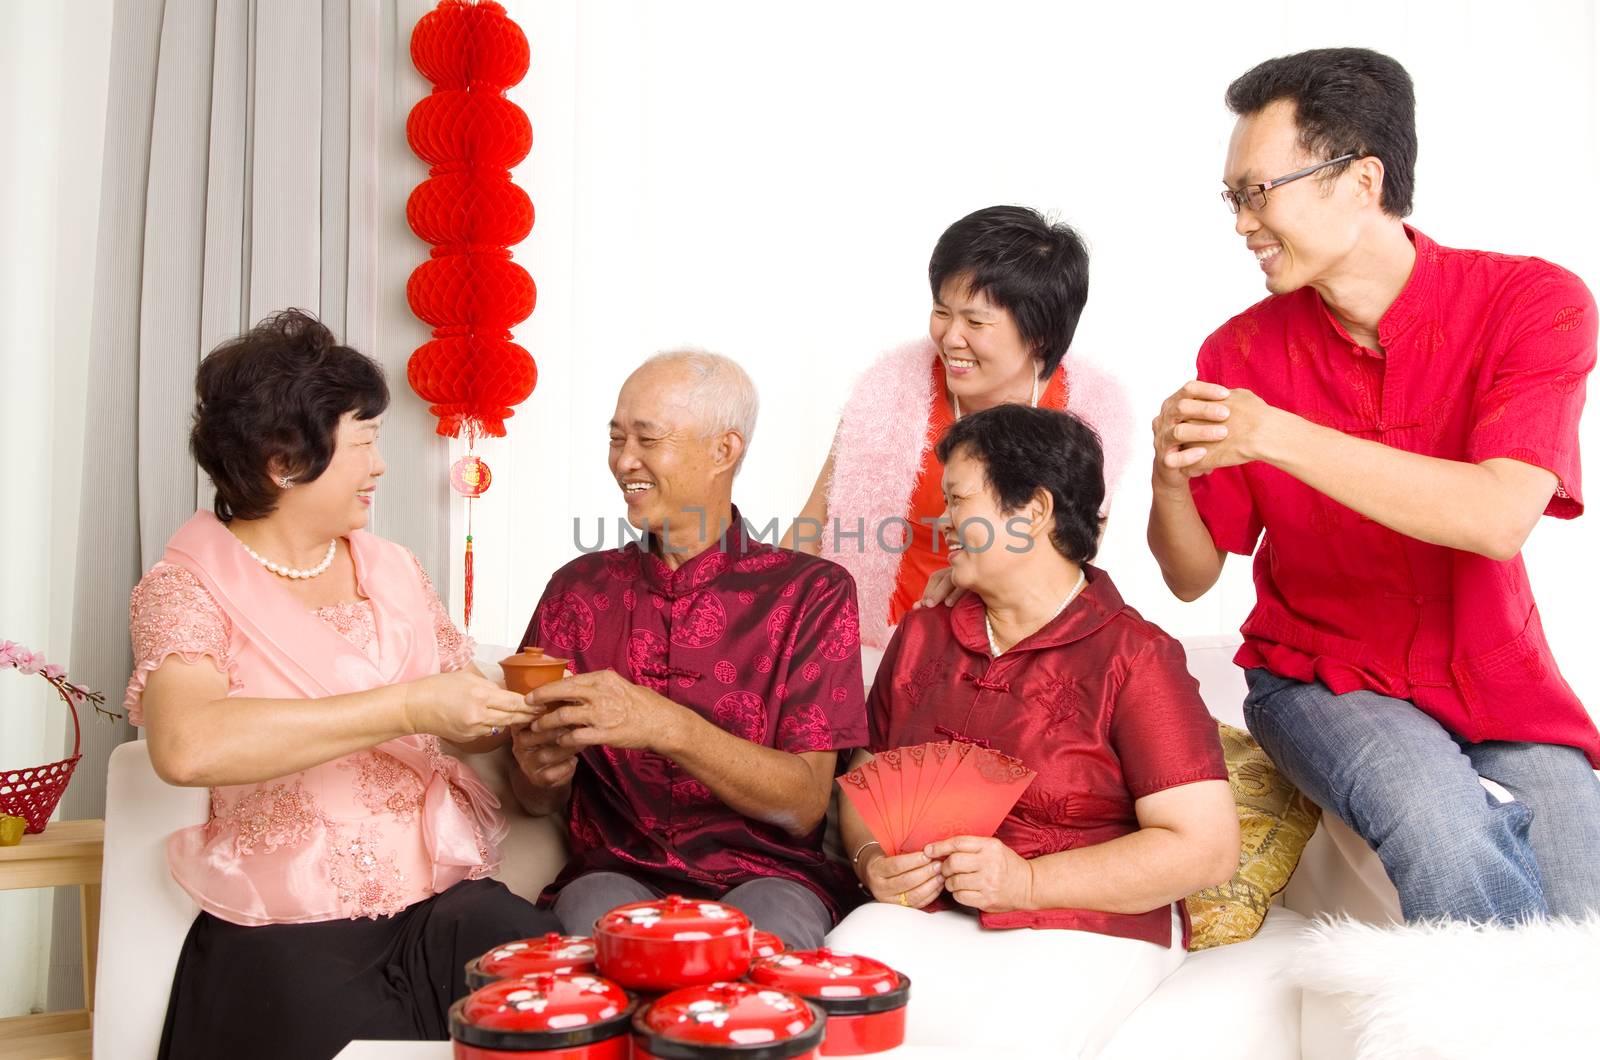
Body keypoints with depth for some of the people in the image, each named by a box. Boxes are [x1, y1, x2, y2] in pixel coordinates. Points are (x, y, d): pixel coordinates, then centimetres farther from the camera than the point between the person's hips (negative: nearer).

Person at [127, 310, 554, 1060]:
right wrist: (409, 707, -23)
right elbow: (187, 747, -24)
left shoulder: (394, 569, 13)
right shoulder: (187, 587, -3)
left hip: (443, 897, 3)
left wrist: (527, 712, -5)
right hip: (288, 932, -3)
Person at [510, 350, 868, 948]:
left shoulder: (811, 591, 1)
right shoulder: (578, 589, 11)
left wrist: (667, 726, -25)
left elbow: (804, 803, -9)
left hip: (768, 879, -1)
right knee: (596, 911, -33)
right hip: (615, 872, 2)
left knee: (769, 920, -36)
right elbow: (538, 801, 14)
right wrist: (544, 770, -12)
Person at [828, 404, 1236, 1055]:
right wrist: (871, 860, -6)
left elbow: (1207, 847, -10)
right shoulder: (920, 639, 15)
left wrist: (1028, 881, -17)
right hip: (922, 914, 4)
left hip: (1084, 928, -4)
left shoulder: (1133, 657, -4)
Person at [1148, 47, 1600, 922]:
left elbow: (1499, 517, -25)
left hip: (1496, 683, 0)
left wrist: (1276, 436, -31)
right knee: (1442, 833, -29)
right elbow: (1192, 576, 1)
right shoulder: (1241, 351, -4)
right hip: (1320, 677, 0)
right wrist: (1171, 479, -22)